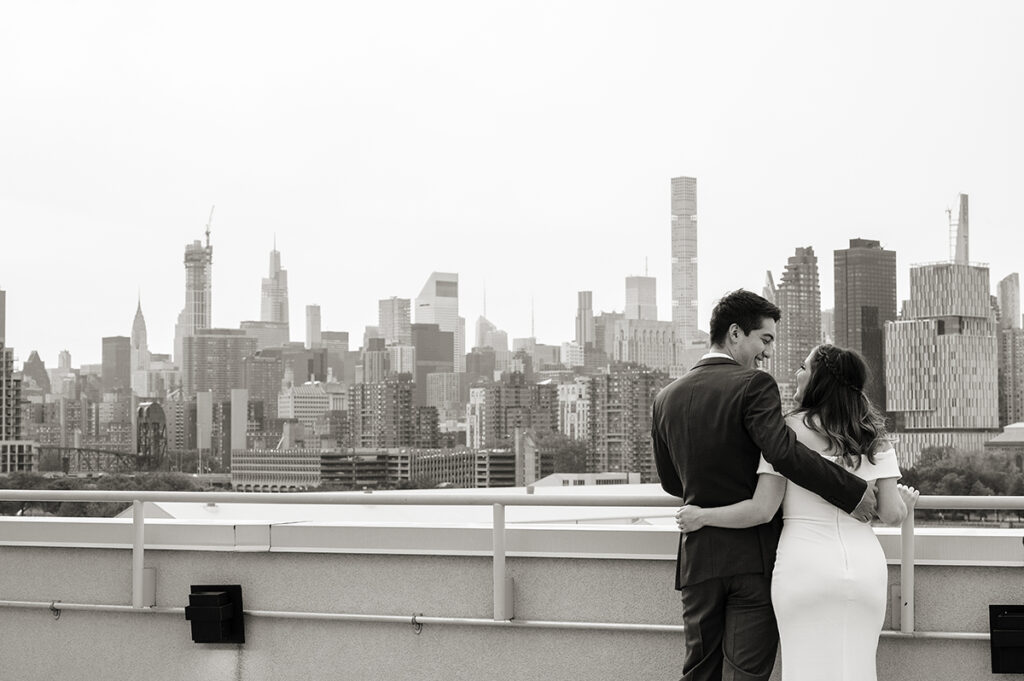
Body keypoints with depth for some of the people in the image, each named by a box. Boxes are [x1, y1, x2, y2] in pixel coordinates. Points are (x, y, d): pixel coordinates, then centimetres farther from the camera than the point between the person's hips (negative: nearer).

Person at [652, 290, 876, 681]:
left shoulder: (667, 397, 8)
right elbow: (784, 452, -26)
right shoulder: (754, 386, -11)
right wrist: (853, 492, -22)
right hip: (755, 556, -5)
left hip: (698, 557, 5)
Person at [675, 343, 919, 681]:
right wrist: (905, 501, 27)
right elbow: (891, 514, 4)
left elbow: (762, 510, -7)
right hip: (865, 567, 3)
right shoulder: (875, 439, 7)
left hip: (804, 567, -3)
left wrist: (700, 516, 6)